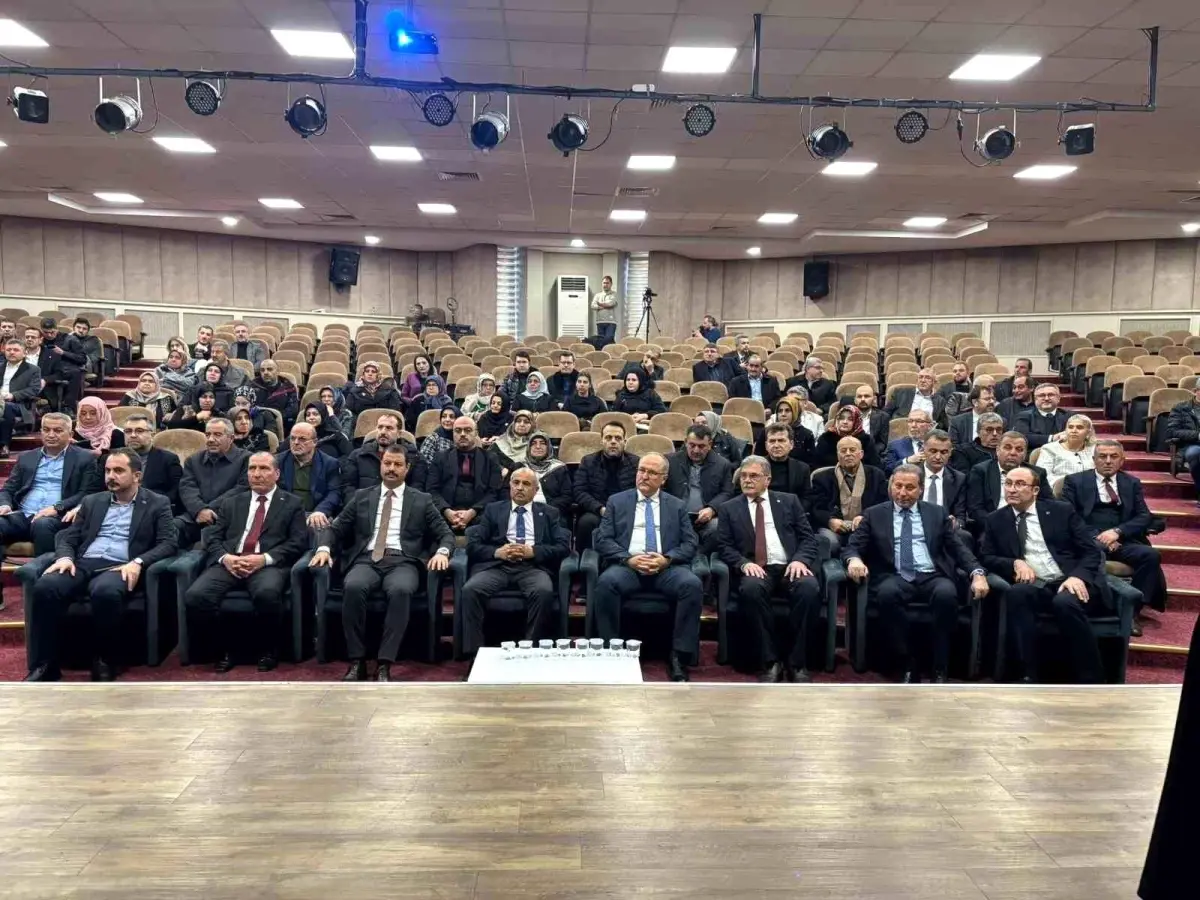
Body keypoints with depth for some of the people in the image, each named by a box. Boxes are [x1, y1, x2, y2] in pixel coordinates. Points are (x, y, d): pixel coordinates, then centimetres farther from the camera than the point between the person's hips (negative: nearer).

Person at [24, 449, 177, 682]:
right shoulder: (92, 502, 24)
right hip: (82, 564, 4)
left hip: (119, 568, -4)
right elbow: (67, 536, 19)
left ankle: (105, 662, -19)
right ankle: (44, 665, -19)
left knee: (105, 592, -39)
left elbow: (168, 544, -1)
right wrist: (65, 557, -5)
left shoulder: (157, 504, 10)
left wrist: (137, 562, -18)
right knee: (44, 587, -28)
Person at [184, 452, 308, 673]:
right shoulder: (231, 503, 24)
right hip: (228, 564, 3)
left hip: (269, 565, -3)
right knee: (195, 596, -26)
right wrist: (224, 557, -8)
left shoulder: (292, 503, 14)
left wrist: (265, 558, -13)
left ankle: (267, 649, -8)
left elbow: (298, 543, 2)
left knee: (267, 594, -37)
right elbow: (212, 537, 14)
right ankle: (227, 647, -1)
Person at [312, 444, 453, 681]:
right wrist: (324, 548, -5)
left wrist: (442, 552, -12)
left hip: (403, 562, -1)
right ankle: (357, 661, -22)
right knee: (353, 587, -34)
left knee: (400, 590, -37)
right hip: (367, 559, 1)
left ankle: (384, 664, -32)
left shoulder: (422, 501, 15)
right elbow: (335, 528, 16)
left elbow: (446, 533, 10)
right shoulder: (361, 496, 19)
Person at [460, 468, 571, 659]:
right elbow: (473, 545, 11)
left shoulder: (549, 513, 19)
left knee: (544, 592, -35)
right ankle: (475, 653, -21)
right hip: (497, 566, 1)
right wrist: (497, 552, -9)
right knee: (470, 590, -29)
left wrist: (532, 551, -10)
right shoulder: (493, 510, 21)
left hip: (533, 567, -1)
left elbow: (563, 547, 6)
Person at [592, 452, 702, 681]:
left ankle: (679, 656, -20)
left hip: (667, 567, 1)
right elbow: (603, 540, 5)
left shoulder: (677, 506, 17)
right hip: (627, 565, -1)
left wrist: (667, 559, -13)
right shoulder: (616, 502, 14)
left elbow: (691, 543, 8)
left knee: (692, 584, -30)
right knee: (606, 583, -33)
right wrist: (629, 559, -13)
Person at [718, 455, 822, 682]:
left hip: (790, 567, 1)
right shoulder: (729, 508, 15)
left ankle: (797, 662, -21)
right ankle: (770, 661, -26)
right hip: (755, 569, -1)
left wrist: (800, 560, -11)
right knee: (751, 589, -36)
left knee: (810, 588, -32)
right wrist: (744, 563, -14)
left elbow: (808, 538, 10)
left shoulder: (789, 501, 16)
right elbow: (724, 546, 7)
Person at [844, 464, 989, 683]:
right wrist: (854, 559, -19)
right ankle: (908, 665, -20)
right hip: (894, 578, -1)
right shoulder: (874, 514, 14)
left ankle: (940, 669, -19)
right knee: (887, 593, -36)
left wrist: (977, 572, -7)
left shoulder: (937, 513, 18)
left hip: (932, 578, 1)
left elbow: (958, 548, 12)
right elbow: (852, 547, 6)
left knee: (947, 593, -33)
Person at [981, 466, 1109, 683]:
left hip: (1071, 583, -1)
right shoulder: (996, 521, 13)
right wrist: (1015, 563, -11)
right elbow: (987, 558, 10)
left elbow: (1091, 551, 4)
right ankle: (1029, 675, -30)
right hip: (1035, 587, 1)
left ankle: (1093, 682, -20)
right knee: (1017, 592, -33)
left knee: (1065, 603, -35)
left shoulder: (1061, 511, 7)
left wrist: (1078, 576, -17)